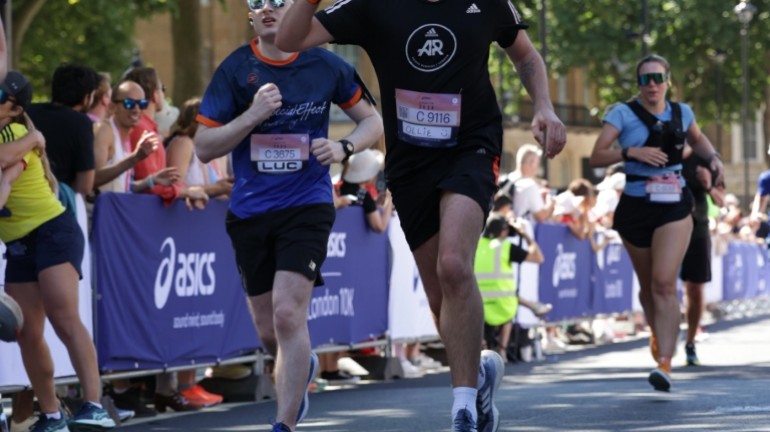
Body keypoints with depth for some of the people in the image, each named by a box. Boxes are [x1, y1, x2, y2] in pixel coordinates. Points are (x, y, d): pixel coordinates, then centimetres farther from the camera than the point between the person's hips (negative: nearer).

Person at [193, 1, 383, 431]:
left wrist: (344, 147, -10)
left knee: (287, 312, -20)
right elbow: (204, 147, -4)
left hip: (307, 206, -2)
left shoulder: (326, 66, -2)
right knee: (269, 331, 11)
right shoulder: (234, 70, -2)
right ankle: (303, 366, 46)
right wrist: (253, 115, -18)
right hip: (250, 213, 2)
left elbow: (373, 120, 10)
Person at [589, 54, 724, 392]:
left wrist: (713, 157, 10)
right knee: (647, 285, 13)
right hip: (635, 208, 0)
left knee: (664, 282, -16)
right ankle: (658, 334, 43)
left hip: (674, 207, 0)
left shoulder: (681, 112, 7)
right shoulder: (624, 114, -3)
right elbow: (596, 157, -10)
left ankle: (665, 362, -21)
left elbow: (697, 139, 29)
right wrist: (631, 152, -24)